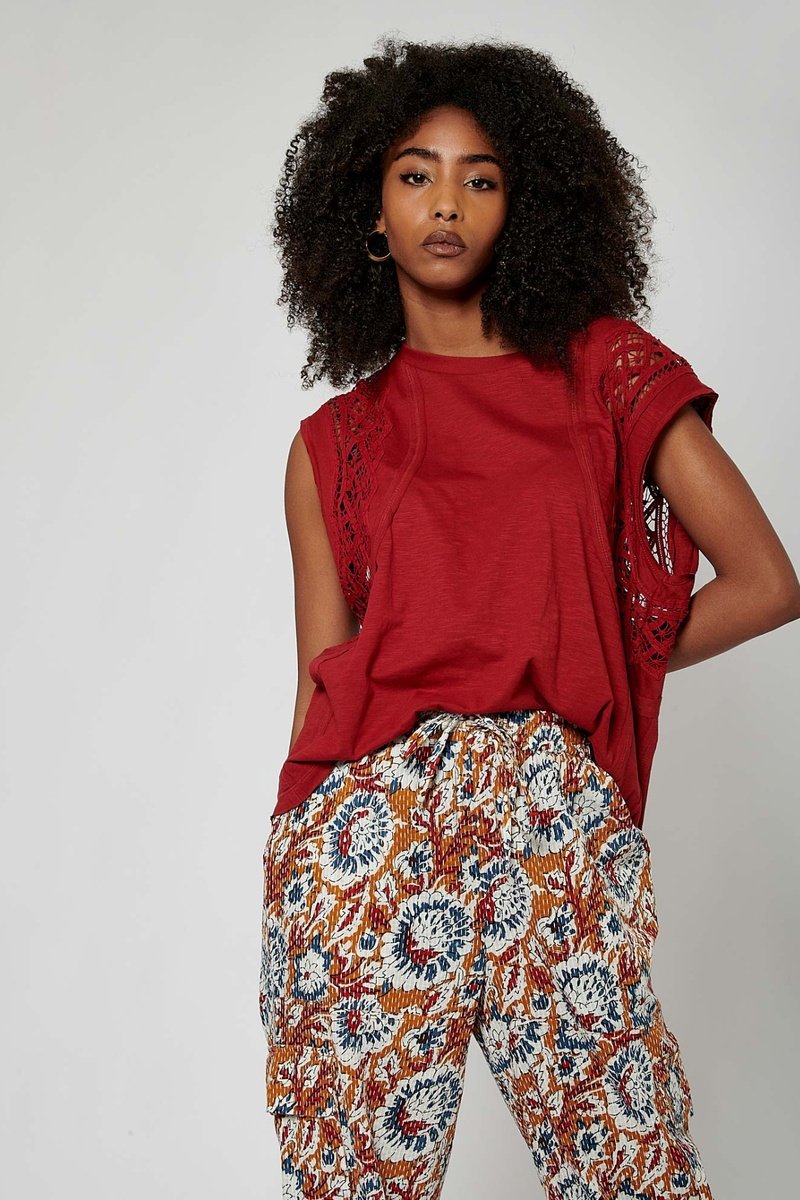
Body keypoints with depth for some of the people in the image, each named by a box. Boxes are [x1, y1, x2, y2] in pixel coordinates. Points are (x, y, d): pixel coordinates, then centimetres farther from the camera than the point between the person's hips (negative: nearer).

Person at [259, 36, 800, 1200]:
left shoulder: (607, 374, 9)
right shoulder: (332, 444, 13)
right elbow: (322, 683, 11)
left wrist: (588, 662, 10)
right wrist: (295, 863, 9)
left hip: (556, 816, -1)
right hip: (365, 827, 1)